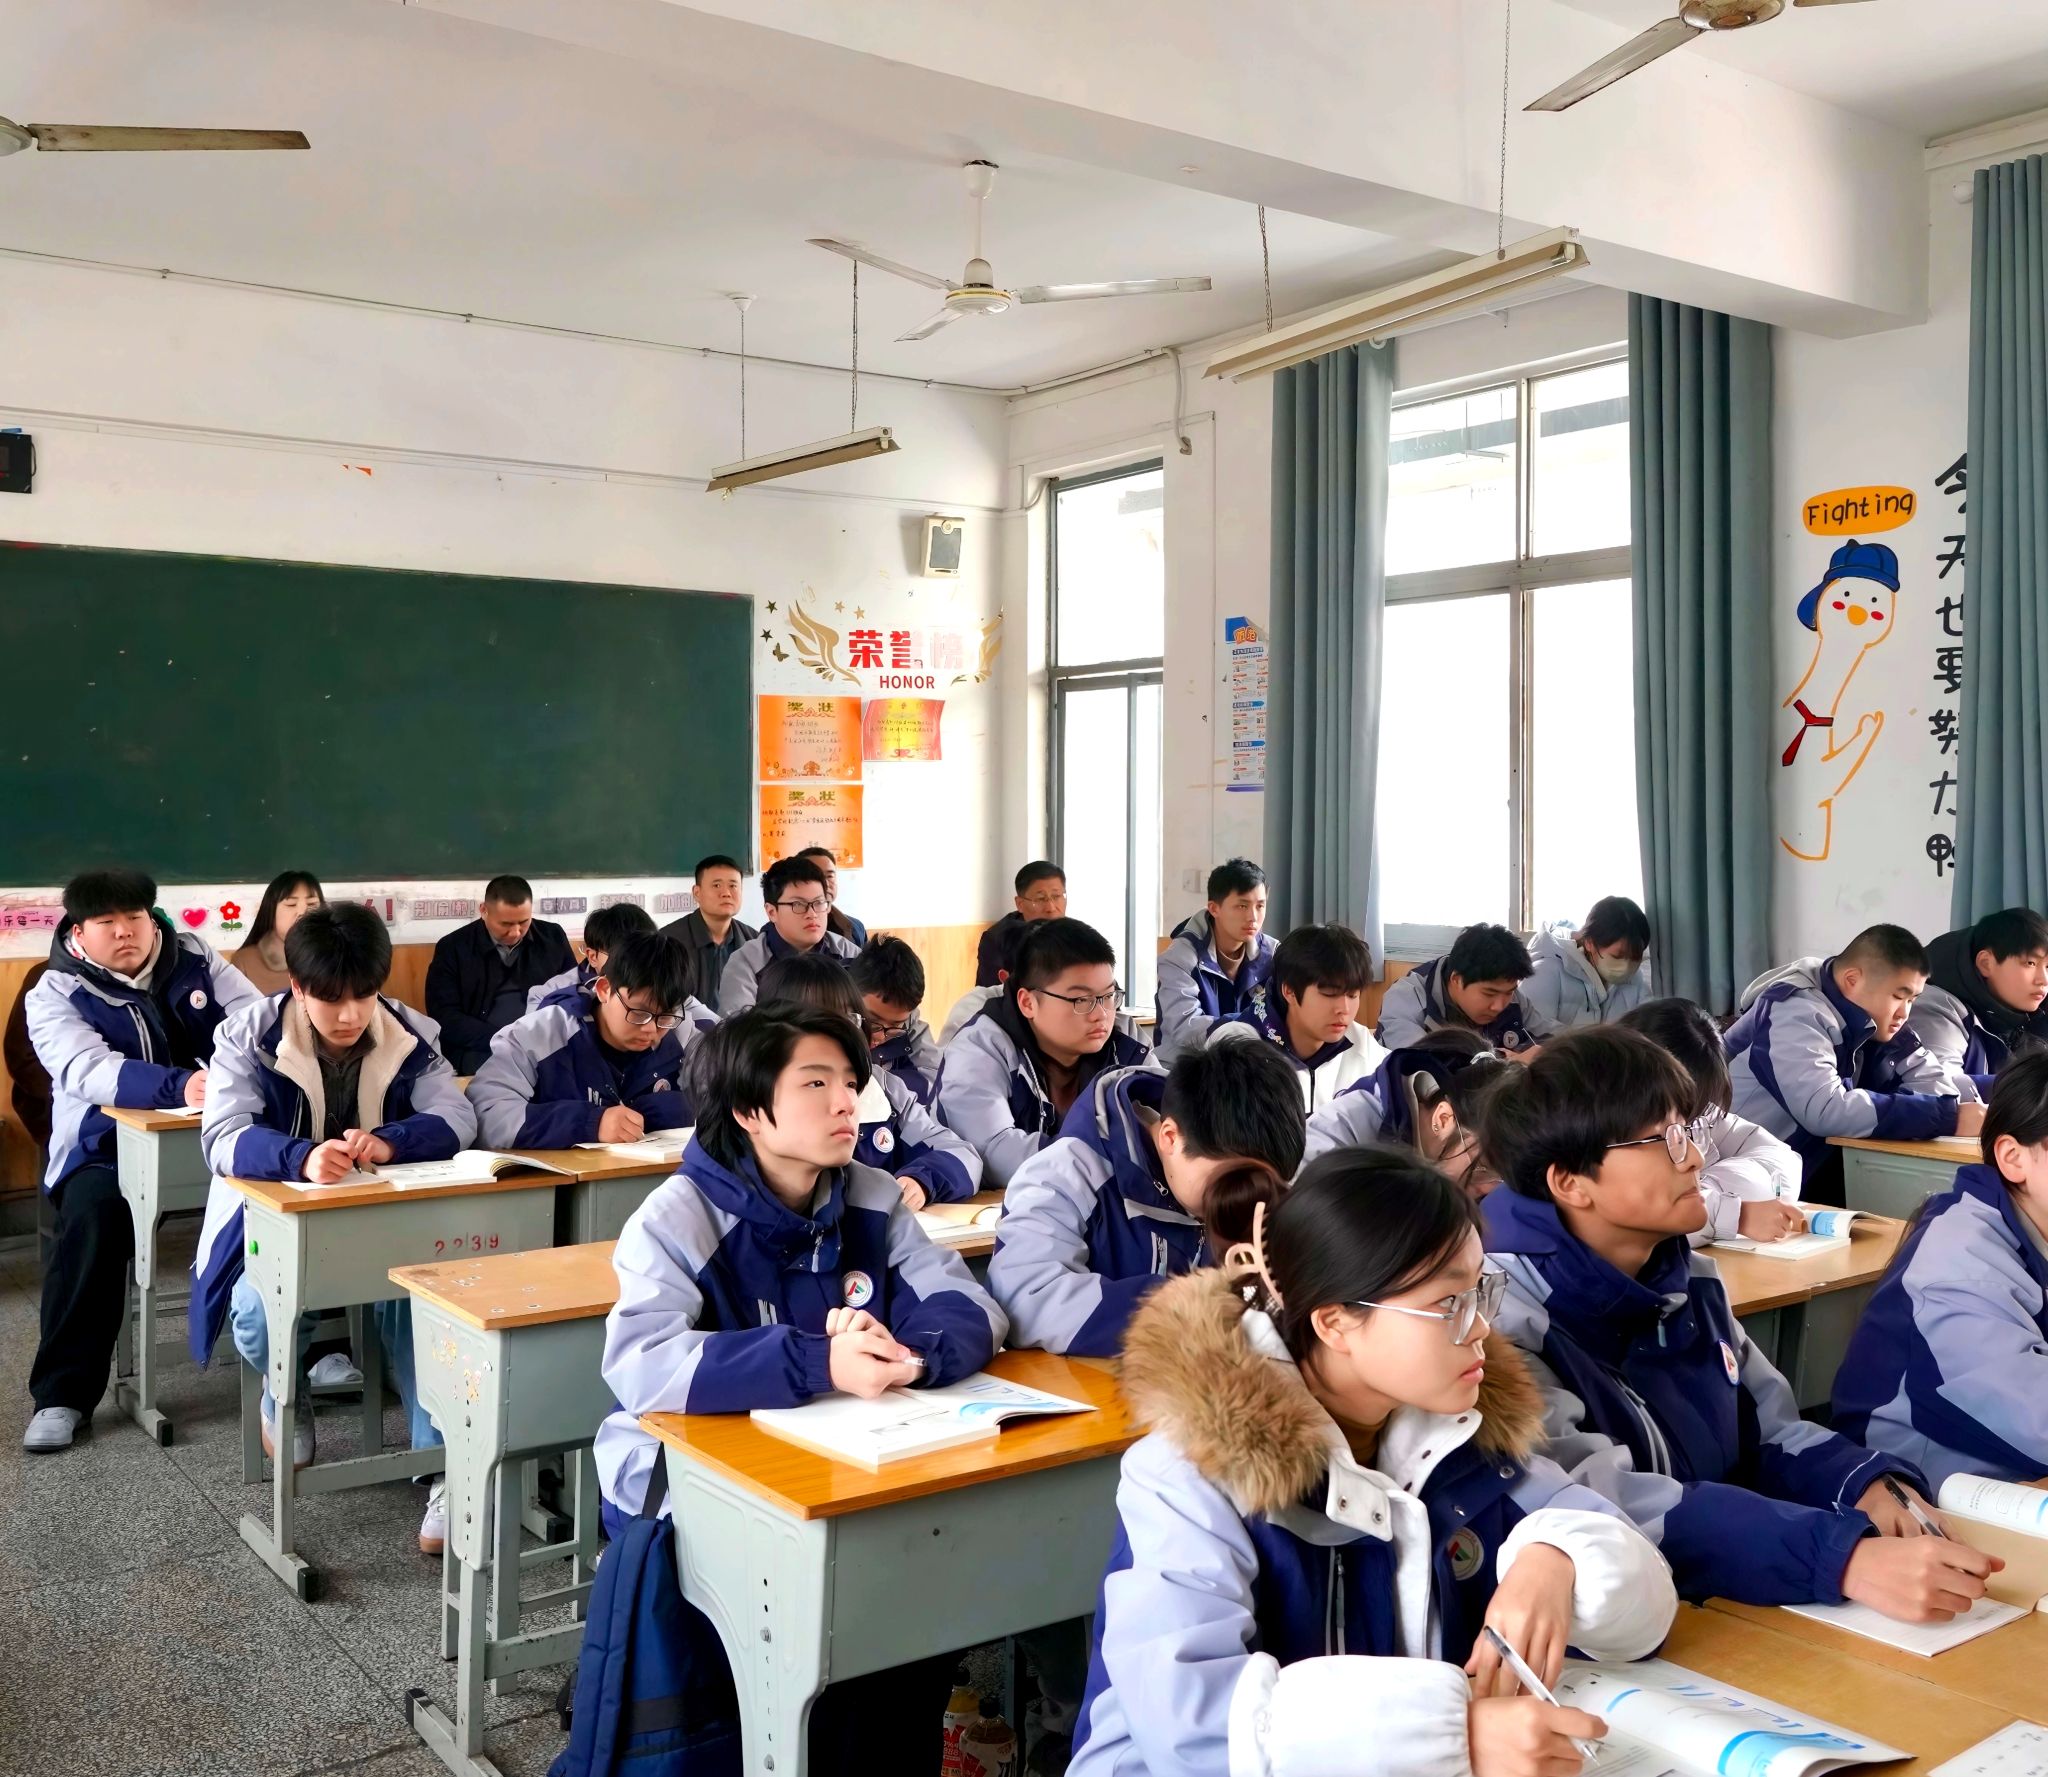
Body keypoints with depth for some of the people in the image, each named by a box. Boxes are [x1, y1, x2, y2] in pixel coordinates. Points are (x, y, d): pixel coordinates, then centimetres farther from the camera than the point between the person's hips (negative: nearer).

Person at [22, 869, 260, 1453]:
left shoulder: (194, 959, 4)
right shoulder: (55, 995, -6)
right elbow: (91, 1071, -24)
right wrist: (180, 1086, -42)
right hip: (109, 1146, -2)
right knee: (94, 1215, -32)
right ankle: (63, 1394, -20)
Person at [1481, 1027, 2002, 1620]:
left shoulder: (1691, 1281, 6)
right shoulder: (1503, 1323, -18)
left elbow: (1767, 1436, 13)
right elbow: (1599, 1512, -29)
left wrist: (1866, 1485, -8)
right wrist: (1845, 1559, -35)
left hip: (1731, 1612, 7)